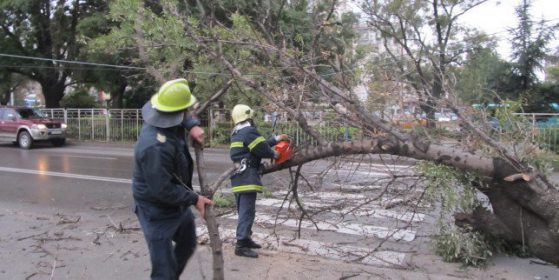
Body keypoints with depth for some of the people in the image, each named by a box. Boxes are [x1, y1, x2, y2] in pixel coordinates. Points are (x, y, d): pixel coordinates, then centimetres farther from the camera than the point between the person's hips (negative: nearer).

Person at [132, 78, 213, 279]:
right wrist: (194, 199, -21)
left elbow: (183, 117, 17)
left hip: (178, 204, 10)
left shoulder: (168, 122, -8)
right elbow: (162, 190, -32)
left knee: (187, 244, 31)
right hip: (157, 212, -10)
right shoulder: (155, 147, -36)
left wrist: (193, 126, -5)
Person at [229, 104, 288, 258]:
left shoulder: (236, 133, 17)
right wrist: (274, 154, 7)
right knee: (247, 211, -9)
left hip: (237, 176, 10)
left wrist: (275, 139, 25)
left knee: (243, 210, 18)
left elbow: (258, 145, 21)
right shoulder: (249, 131, -12)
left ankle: (245, 239, 27)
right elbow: (263, 150, -13)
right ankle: (241, 245, -9)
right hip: (247, 177, -10)